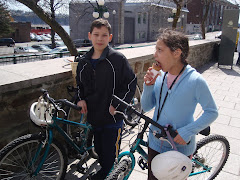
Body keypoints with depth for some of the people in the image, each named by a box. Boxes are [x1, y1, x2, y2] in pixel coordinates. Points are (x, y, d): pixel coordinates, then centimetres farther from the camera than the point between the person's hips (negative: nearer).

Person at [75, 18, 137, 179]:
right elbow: (80, 84, 19)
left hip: (113, 118, -5)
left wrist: (116, 105, -15)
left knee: (110, 157, 4)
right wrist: (81, 99, 1)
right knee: (99, 153, 23)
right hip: (93, 117, 5)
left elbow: (131, 83, -10)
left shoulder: (118, 59, -12)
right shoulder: (84, 62, 5)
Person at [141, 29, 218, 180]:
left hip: (180, 146, -4)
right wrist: (148, 86, -16)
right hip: (155, 143, 4)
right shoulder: (159, 76, -6)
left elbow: (212, 112, -10)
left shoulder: (195, 80, -19)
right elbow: (146, 107, 1)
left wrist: (187, 132, -19)